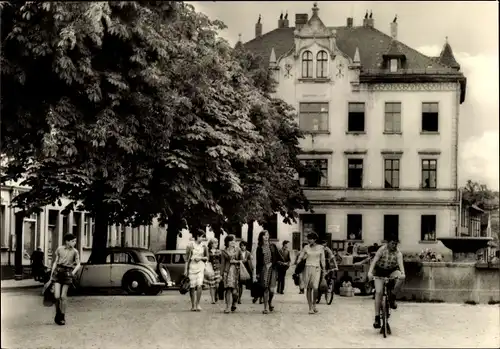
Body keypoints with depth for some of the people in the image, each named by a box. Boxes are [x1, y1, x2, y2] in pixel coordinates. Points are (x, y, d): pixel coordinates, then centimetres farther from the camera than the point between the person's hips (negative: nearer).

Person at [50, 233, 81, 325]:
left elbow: (78, 265, -2)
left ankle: (62, 317, 15)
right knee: (56, 296, -7)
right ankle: (57, 314, 18)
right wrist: (51, 275, 10)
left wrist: (73, 272, -20)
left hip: (67, 273, -1)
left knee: (63, 296, 1)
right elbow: (55, 262, 10)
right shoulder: (59, 249, 4)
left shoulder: (75, 251, 2)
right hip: (58, 272, 1)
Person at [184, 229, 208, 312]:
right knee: (192, 287, 2)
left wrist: (201, 258, -7)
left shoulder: (203, 246, 5)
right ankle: (193, 305, 12)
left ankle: (198, 304, -4)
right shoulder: (190, 245, -2)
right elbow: (187, 258, 0)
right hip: (192, 267, -2)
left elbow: (207, 258, 13)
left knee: (199, 285, -14)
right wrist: (186, 269, -3)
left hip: (200, 267, 2)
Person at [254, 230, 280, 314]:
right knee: (266, 289, -2)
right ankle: (265, 308, 6)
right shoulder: (259, 248, 6)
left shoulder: (272, 246, 7)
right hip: (263, 269, 0)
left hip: (272, 269, 0)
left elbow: (277, 257, 10)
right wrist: (257, 273, 3)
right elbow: (257, 261, 7)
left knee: (271, 289, -9)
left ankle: (270, 302, 20)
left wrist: (271, 263, -4)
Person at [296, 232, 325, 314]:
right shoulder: (306, 248, 4)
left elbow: (322, 260, 8)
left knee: (315, 287, -16)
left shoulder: (320, 248, 2)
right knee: (308, 288, 1)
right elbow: (300, 258, 9)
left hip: (316, 269, -1)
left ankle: (314, 304, 7)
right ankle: (310, 307, 7)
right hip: (307, 268, 1)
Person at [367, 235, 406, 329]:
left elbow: (400, 263, -29)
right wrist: (370, 272, -43)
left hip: (392, 271, 2)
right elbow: (374, 261, -27)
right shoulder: (382, 250, -18)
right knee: (378, 292, -14)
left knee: (401, 278, -30)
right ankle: (377, 318, -11)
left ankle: (392, 298, -10)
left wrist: (402, 273, -49)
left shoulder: (398, 252, -13)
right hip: (380, 271, -2)